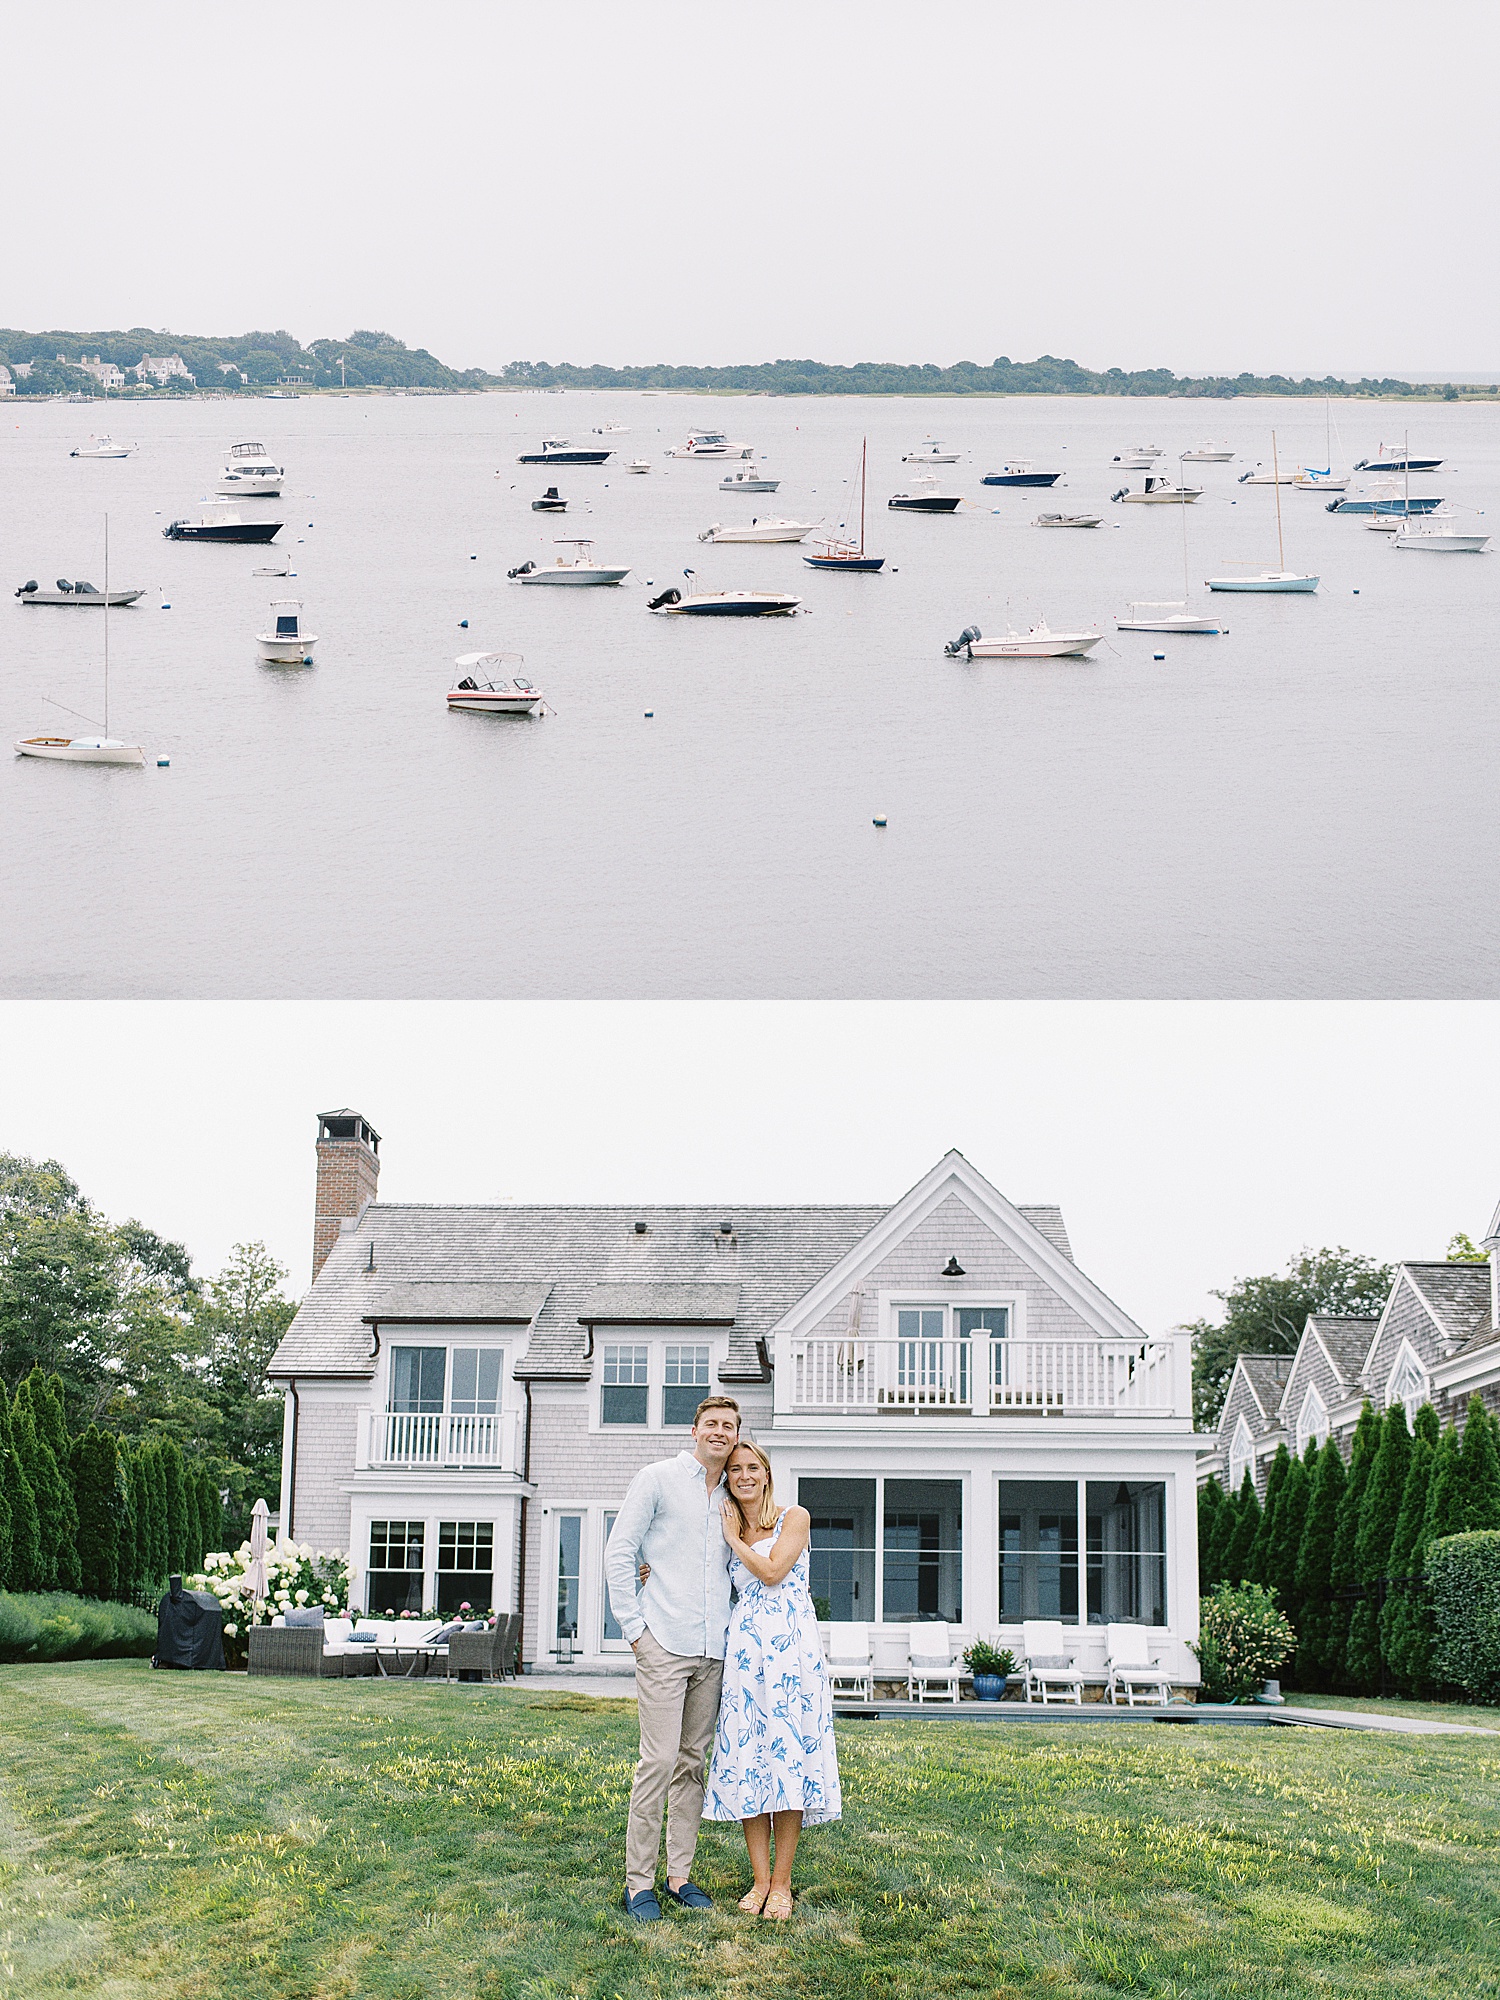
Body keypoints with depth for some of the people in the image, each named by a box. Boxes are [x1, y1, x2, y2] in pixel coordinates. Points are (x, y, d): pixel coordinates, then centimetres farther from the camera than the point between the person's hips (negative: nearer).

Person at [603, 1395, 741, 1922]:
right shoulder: (658, 1480, 0)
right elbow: (619, 1554, -2)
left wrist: (733, 1626, 9)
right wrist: (634, 1627, -7)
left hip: (713, 1650, 6)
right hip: (664, 1646, -5)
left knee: (694, 1762, 8)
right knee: (659, 1761, -9)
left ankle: (679, 1875, 16)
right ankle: (638, 1883, -3)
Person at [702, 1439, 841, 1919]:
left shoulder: (794, 1518, 3)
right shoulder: (725, 1531, 16)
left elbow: (772, 1572, -8)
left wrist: (734, 1536, 0)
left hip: (792, 1645, -4)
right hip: (743, 1646, 4)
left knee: (788, 1752, -6)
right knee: (746, 1755, -1)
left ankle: (781, 1883, -1)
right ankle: (760, 1880, 6)